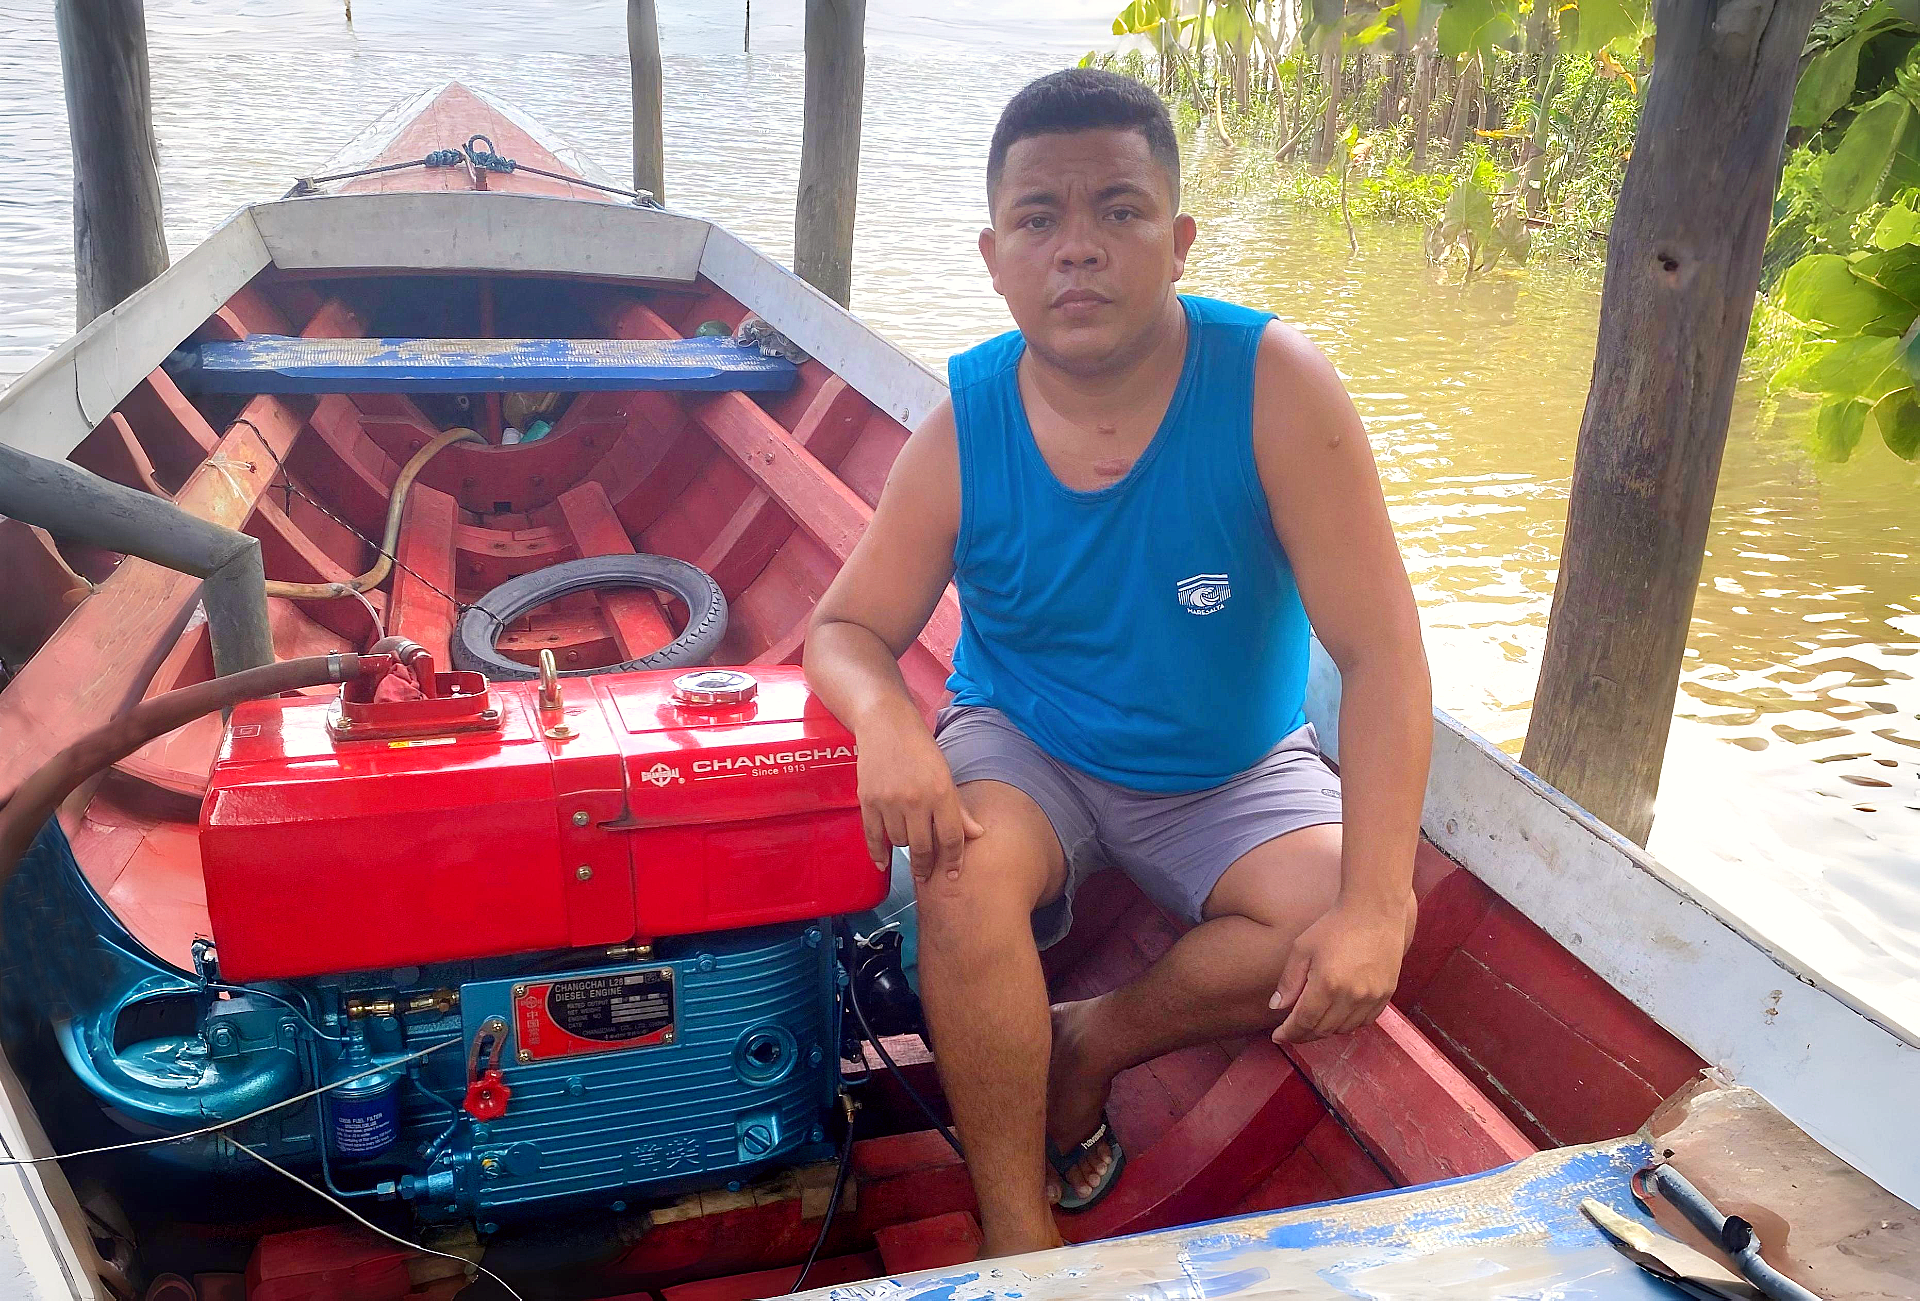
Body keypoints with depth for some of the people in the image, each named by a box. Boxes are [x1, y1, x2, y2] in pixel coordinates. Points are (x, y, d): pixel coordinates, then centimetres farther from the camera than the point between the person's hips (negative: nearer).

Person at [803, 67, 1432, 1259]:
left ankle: (1098, 1041, 1)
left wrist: (1377, 903, -31)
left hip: (1232, 775, 0)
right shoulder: (963, 431, -15)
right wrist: (886, 718, -30)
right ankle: (1020, 1232, -11)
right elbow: (845, 627, -4)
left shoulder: (1276, 386, -22)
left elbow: (1381, 653, -22)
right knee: (967, 870, -31)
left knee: (1348, 952, -25)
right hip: (1025, 751, 0)